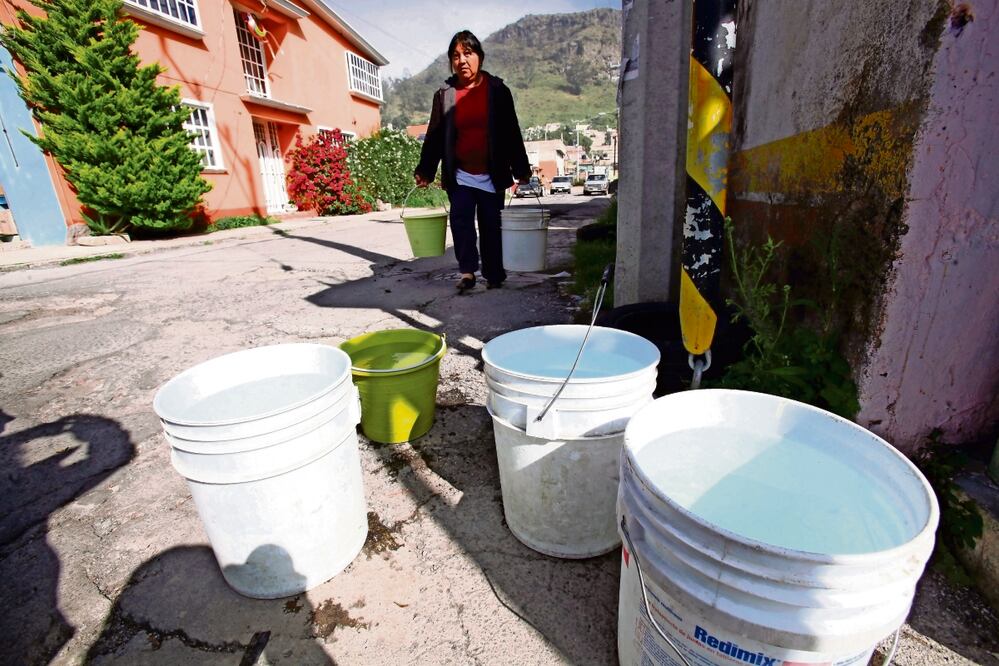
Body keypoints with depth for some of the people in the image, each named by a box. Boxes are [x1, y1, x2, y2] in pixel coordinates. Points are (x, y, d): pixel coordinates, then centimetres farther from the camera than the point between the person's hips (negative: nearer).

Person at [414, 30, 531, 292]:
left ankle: (493, 275, 15)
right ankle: (467, 272, -10)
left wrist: (521, 169, 3)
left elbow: (511, 132, 6)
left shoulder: (497, 90, 4)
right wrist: (425, 170, 1)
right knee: (460, 220, -16)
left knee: (491, 226, 3)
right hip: (459, 175, 1)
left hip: (492, 175, 0)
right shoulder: (444, 94, 6)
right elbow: (434, 136, 7)